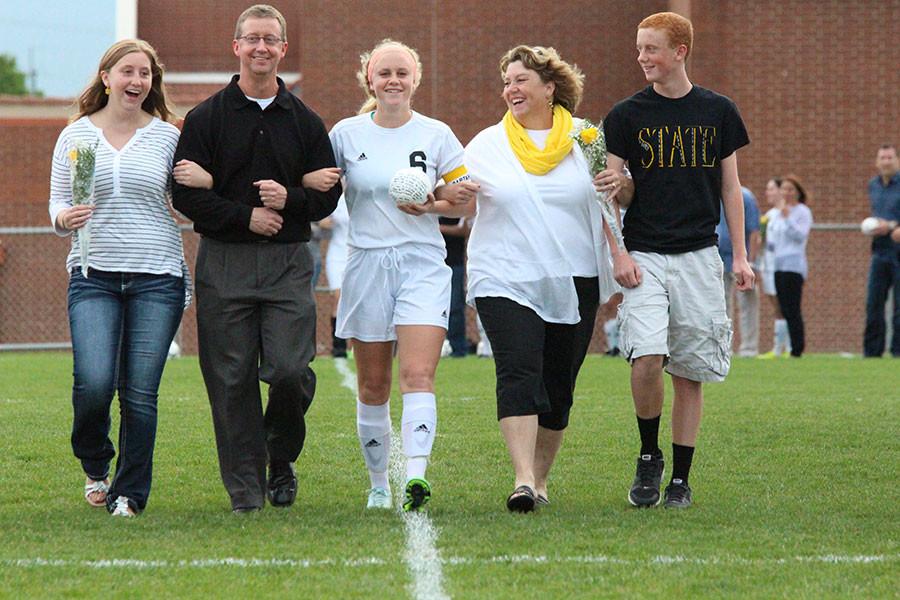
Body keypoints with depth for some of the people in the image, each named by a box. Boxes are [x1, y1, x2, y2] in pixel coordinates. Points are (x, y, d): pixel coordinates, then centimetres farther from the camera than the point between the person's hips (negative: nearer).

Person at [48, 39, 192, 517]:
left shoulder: (167, 136, 7)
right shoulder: (76, 136, 8)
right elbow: (57, 204, 10)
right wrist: (65, 218, -11)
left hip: (157, 276, 0)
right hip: (94, 276, 0)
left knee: (140, 392, -4)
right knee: (94, 383, -15)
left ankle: (130, 492, 10)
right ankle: (95, 465, 15)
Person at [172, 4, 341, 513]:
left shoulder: (305, 122, 11)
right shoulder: (206, 118, 5)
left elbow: (329, 194, 10)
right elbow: (186, 193, 0)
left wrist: (291, 200, -10)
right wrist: (245, 217, -11)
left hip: (288, 263, 1)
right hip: (224, 264, -1)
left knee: (289, 370, -13)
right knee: (233, 379, -2)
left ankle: (281, 457, 14)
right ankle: (246, 490, 6)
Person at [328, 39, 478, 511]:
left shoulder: (436, 135, 5)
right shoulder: (346, 134, 5)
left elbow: (459, 201, 9)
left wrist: (429, 207, -9)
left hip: (423, 264, -1)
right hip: (367, 264, 1)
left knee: (418, 375, -17)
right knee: (373, 386, 5)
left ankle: (416, 475, -29)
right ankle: (378, 485, 18)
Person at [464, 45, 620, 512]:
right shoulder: (487, 144, 8)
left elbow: (622, 198, 15)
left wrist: (620, 185, -8)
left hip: (574, 282, 2)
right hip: (505, 279, -2)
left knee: (557, 387, 6)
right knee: (518, 373, -19)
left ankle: (540, 477, 22)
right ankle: (523, 480, -28)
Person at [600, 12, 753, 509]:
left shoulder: (718, 112, 7)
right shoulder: (626, 115, 2)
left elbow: (730, 187, 12)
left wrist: (740, 255, 7)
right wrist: (619, 253, -10)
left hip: (698, 257, 2)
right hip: (644, 256, -2)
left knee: (690, 373, 2)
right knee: (646, 357, -19)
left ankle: (680, 479, 12)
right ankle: (649, 457, 3)